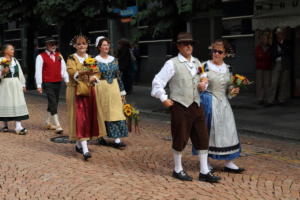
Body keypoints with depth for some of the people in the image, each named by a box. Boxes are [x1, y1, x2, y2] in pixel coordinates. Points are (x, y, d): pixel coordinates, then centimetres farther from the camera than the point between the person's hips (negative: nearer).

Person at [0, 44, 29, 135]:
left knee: (18, 103, -6)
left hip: (16, 85, 4)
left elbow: (20, 73, 15)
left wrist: (23, 84, 13)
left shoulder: (15, 60, 12)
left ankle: (18, 126, -10)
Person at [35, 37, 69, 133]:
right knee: (53, 103, -12)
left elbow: (63, 69, 11)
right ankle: (57, 125, -14)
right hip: (48, 83, -6)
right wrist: (39, 85, -10)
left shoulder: (59, 55, 12)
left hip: (58, 83, 6)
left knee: (53, 103, 14)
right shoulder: (41, 56, -3)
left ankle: (48, 123, 29)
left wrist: (67, 81, 3)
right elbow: (38, 71, -6)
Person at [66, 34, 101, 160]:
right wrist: (82, 72, -37)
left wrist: (93, 77, -19)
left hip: (89, 90, 5)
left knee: (88, 117, 6)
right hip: (76, 91, -5)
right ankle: (85, 149, -15)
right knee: (80, 117, -10)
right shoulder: (71, 59, -1)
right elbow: (72, 72, -18)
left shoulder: (91, 58, 14)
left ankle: (78, 144, 23)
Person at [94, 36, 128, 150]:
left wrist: (122, 92, 11)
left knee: (116, 113, -1)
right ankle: (101, 137, 20)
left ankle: (117, 140, -1)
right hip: (101, 89, -4)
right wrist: (94, 93, -7)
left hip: (114, 89, 4)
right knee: (102, 113, 5)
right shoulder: (95, 61, -3)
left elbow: (118, 76, 12)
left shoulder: (113, 60, 9)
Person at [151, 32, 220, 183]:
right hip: (180, 107, -6)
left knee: (202, 138, 7)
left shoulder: (197, 63, 12)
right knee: (180, 139, 5)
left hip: (196, 105, 6)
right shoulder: (172, 64, -7)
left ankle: (204, 172, 17)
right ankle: (178, 170, 23)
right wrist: (164, 99, -11)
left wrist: (203, 85, 3)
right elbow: (157, 82, -7)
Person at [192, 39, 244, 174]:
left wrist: (233, 91, -2)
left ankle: (229, 163, 13)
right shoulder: (205, 66, -6)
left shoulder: (227, 69, 9)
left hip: (223, 103, 5)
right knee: (207, 131, 2)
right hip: (208, 102, -5)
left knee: (227, 131, 4)